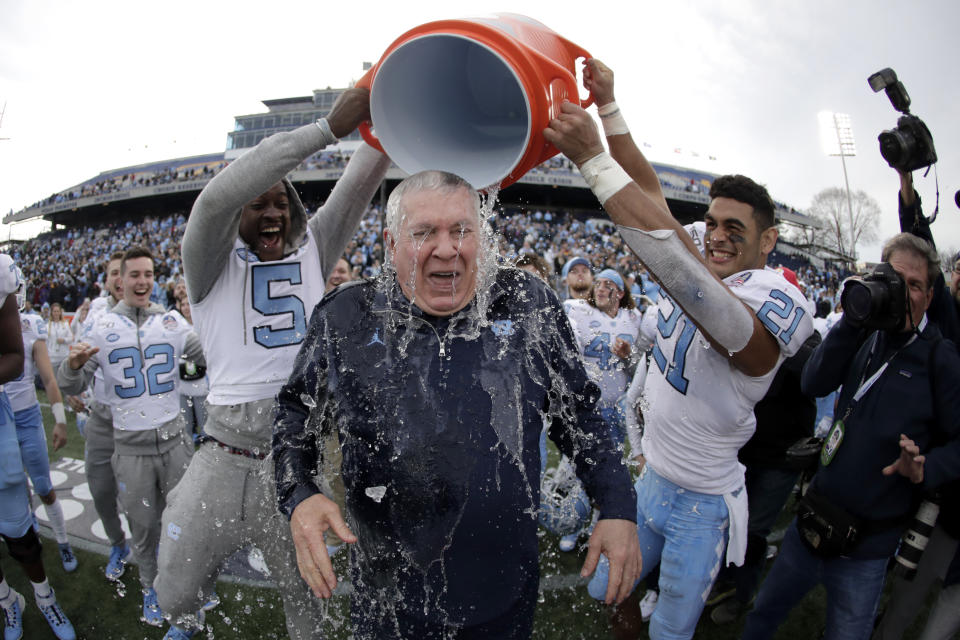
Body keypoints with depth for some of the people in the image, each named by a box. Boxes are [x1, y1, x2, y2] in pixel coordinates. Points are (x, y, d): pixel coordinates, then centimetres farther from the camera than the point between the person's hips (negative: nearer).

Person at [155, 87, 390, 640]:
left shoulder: (312, 249, 5)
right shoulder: (213, 264, -3)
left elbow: (361, 183, -4)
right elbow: (218, 196, -23)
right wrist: (329, 128, -29)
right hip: (227, 461, -1)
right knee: (176, 595, 16)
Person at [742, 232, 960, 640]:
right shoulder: (867, 337, 1)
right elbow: (813, 385, -10)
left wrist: (924, 469, -27)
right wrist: (853, 317, -17)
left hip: (864, 546, -3)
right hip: (814, 520, 4)